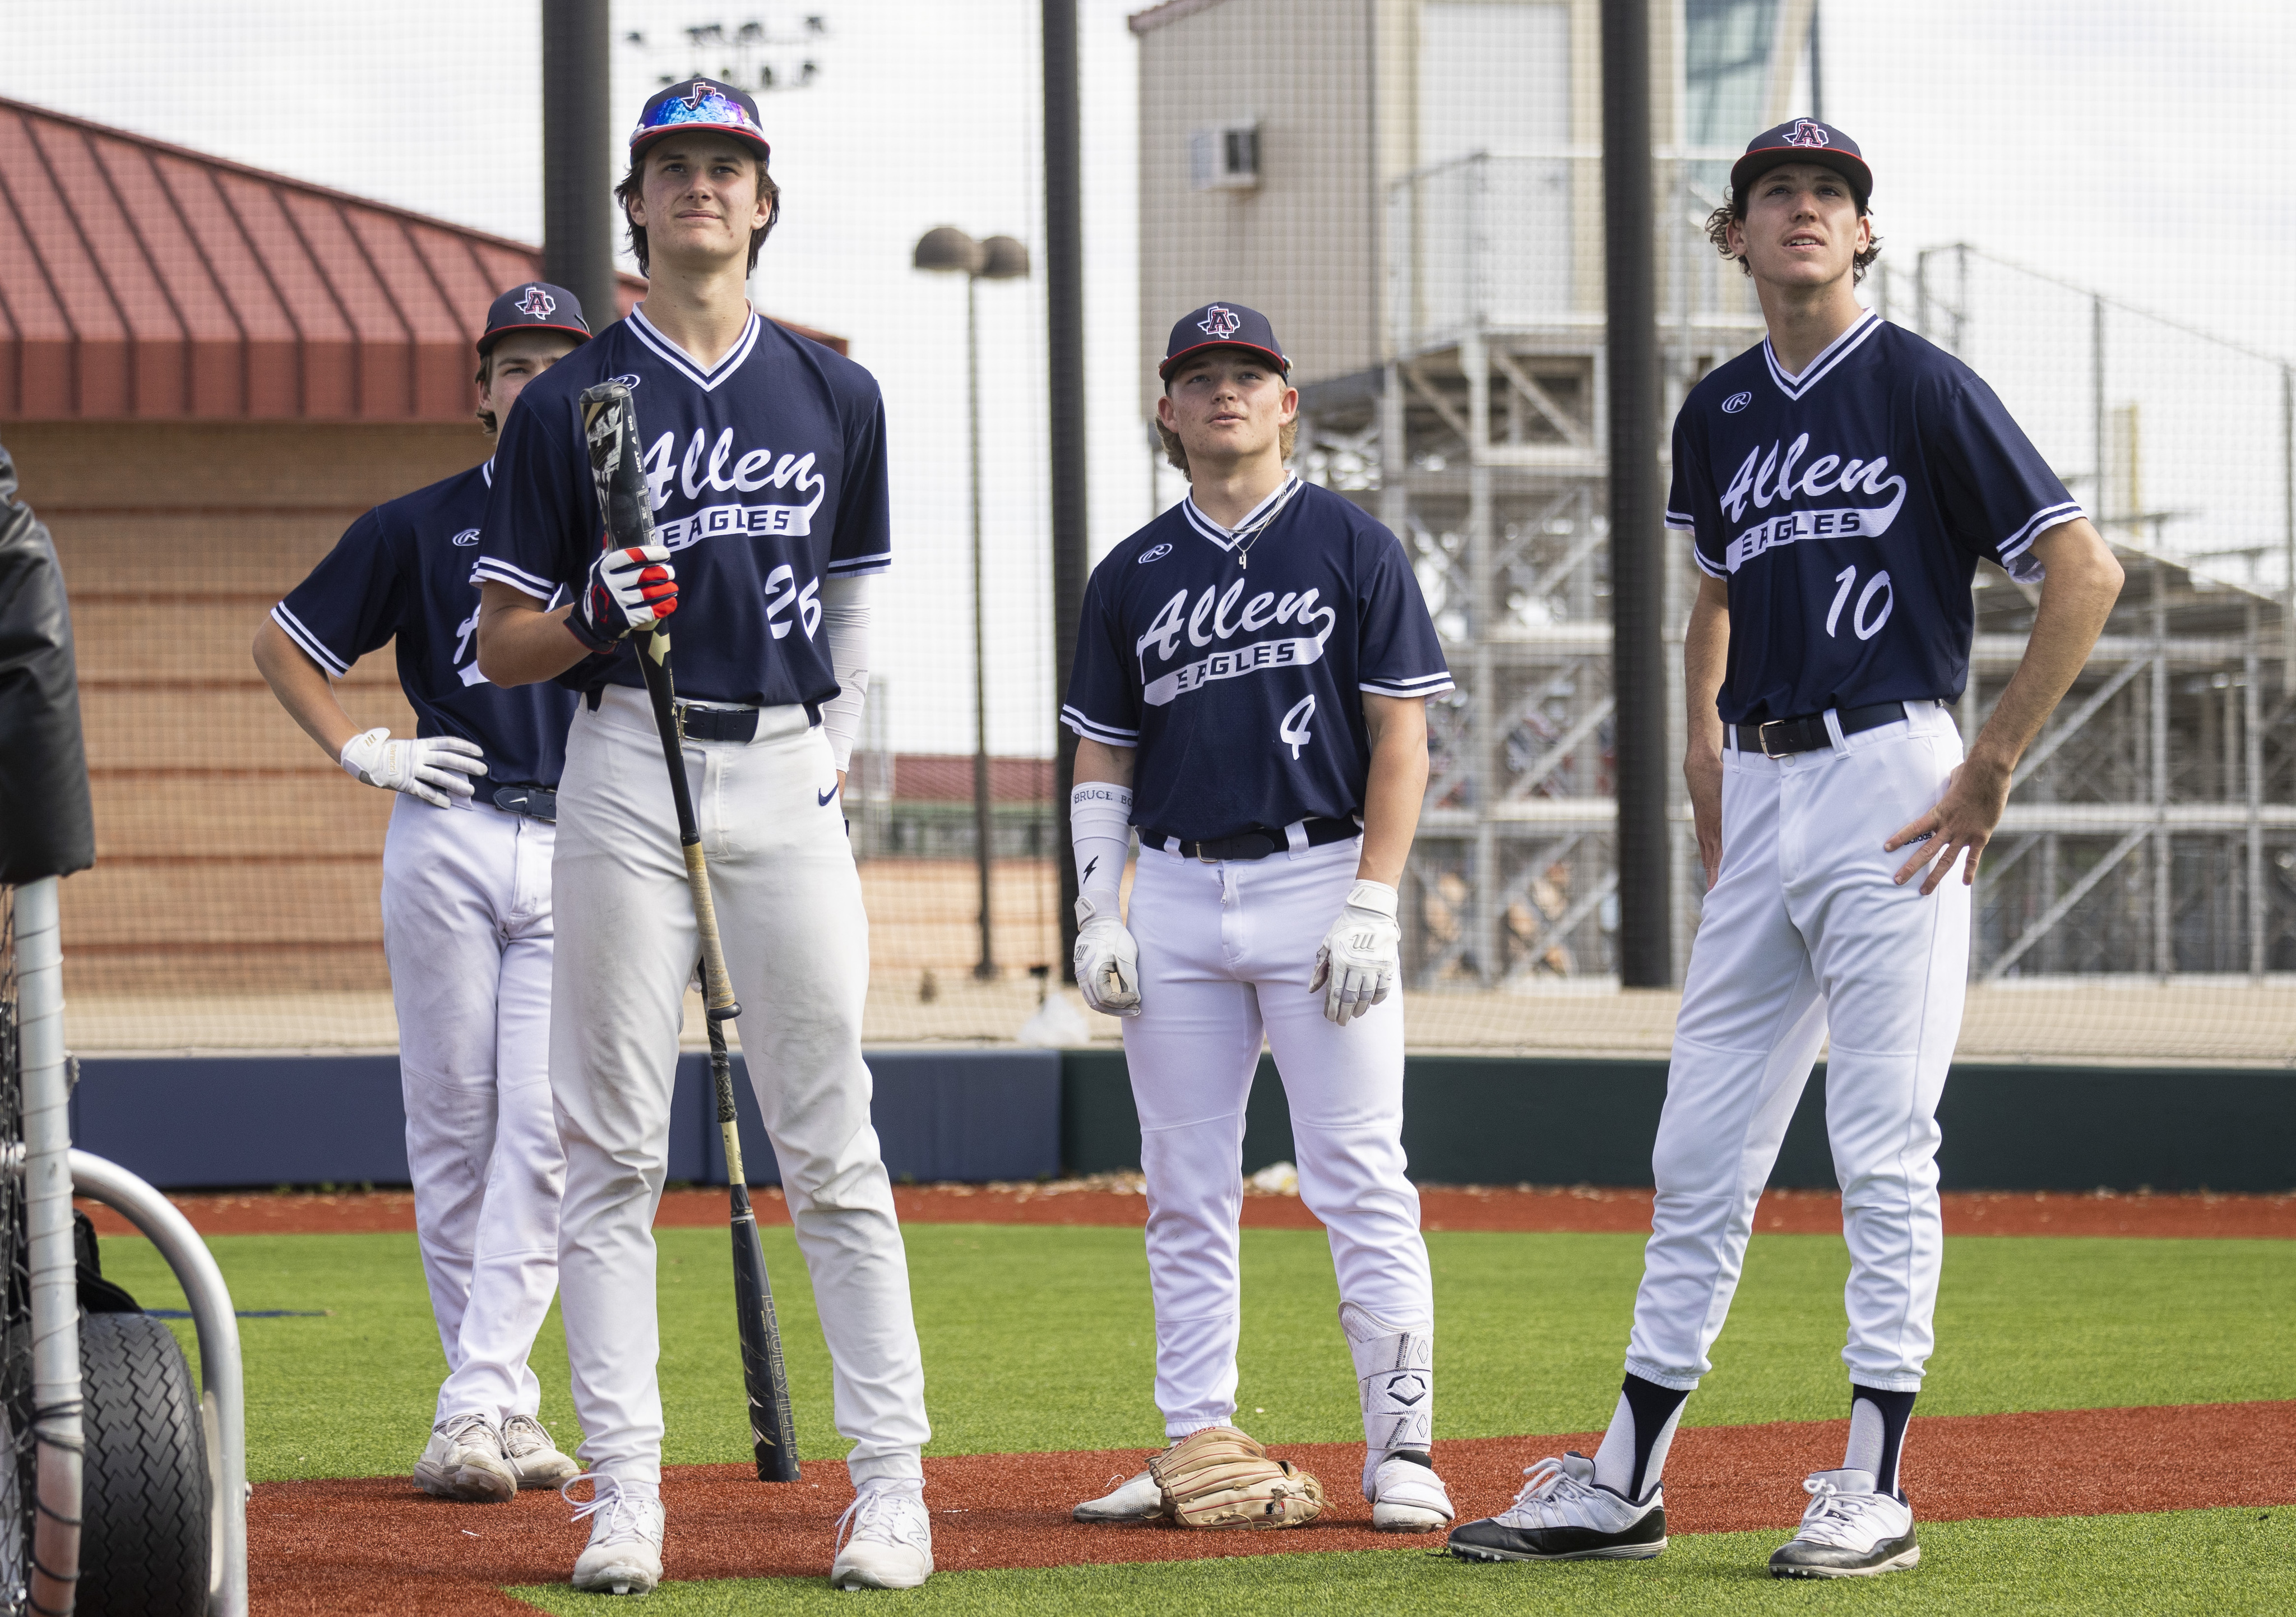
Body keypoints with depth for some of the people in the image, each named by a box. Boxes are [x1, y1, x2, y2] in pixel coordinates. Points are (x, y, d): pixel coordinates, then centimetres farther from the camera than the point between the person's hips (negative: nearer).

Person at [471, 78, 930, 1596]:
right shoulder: (571, 402, 3)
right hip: (626, 771, -1)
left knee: (834, 1147, -1)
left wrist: (837, 757, 10)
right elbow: (501, 646, 4)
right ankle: (624, 1495, 1)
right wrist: (595, 619, -16)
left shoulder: (837, 396, 11)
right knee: (614, 1148, -1)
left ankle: (892, 1484, 3)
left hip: (787, 773, 1)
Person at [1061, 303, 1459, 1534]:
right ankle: (1196, 1447, 12)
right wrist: (1095, 913, 3)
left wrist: (1371, 903, -11)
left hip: (1318, 882, -4)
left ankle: (1402, 1449, -5)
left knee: (1360, 1179, -8)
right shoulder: (1132, 576, 13)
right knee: (1185, 1194, 6)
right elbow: (1102, 759, 15)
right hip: (1177, 894, 4)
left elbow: (1401, 739, -2)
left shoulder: (1353, 548, 2)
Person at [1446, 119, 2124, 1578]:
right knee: (1699, 1153, 8)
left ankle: (1876, 1492, 1)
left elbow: (2086, 572, -10)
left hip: (1889, 790, -6)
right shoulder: (1720, 413, 14)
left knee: (1885, 1153, -4)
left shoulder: (1922, 389, -6)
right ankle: (1627, 1486, 13)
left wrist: (1994, 770, -11)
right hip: (1757, 800, 6)